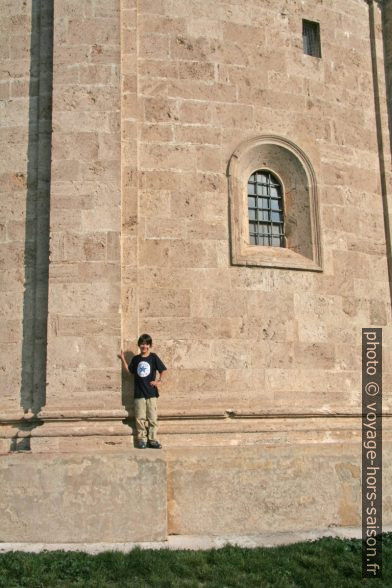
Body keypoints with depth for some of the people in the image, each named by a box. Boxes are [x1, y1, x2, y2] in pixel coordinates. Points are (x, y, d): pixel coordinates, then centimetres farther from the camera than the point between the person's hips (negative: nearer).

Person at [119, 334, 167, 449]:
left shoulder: (153, 357, -2)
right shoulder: (135, 359, 7)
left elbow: (162, 370, 2)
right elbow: (129, 371, 14)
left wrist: (159, 381, -9)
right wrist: (123, 360, 8)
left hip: (151, 393, -2)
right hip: (139, 393, 2)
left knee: (153, 418, 2)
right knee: (140, 418, 4)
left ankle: (152, 439, 9)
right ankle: (141, 439, 13)